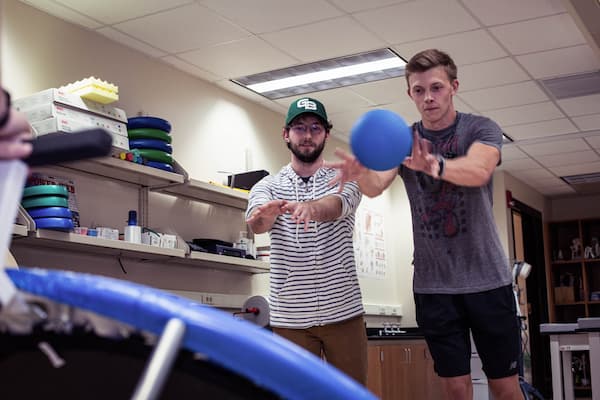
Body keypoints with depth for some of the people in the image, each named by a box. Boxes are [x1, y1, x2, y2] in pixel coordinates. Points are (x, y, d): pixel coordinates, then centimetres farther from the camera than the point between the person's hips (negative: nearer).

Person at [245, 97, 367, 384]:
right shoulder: (267, 186, 5)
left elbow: (337, 205, -21)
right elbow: (256, 222, -17)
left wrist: (309, 207, -45)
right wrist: (265, 214, -43)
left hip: (344, 313, 0)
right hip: (290, 318, 1)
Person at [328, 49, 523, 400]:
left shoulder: (482, 129, -4)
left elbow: (478, 171, -27)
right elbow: (376, 186, -16)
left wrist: (434, 165, -48)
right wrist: (362, 172, -40)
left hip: (487, 278, -2)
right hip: (432, 284, 2)